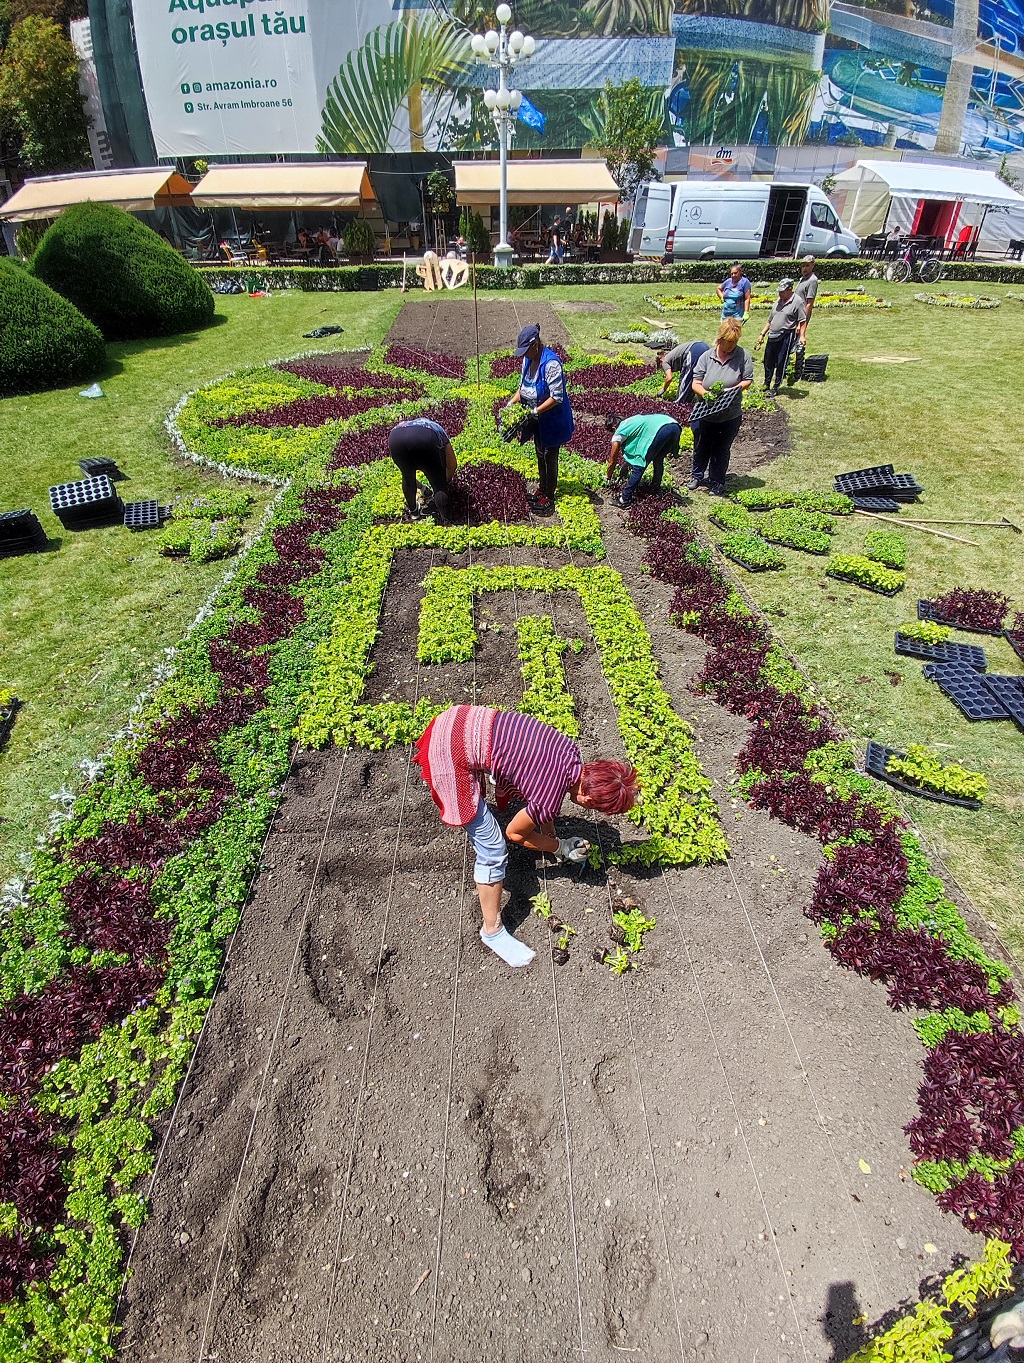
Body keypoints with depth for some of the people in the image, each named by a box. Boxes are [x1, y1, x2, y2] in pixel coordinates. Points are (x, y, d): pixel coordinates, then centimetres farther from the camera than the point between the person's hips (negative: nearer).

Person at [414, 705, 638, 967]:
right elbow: (515, 833, 2)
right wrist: (561, 848, 15)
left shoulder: (569, 750, 1)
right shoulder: (550, 801, -18)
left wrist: (551, 836, 28)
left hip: (458, 719, 8)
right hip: (450, 759, -8)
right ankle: (492, 931, 18)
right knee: (493, 849, 1)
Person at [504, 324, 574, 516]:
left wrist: (535, 411, -30)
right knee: (540, 455, 20)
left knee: (550, 458, 4)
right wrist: (511, 403, -4)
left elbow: (556, 397, -28)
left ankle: (549, 498, 17)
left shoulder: (551, 363, -27)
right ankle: (542, 489, 37)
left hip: (553, 419, -8)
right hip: (538, 419, 8)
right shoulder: (528, 359, -2)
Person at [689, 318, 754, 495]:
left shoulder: (744, 355, -8)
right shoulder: (707, 356, -7)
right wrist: (705, 393, -26)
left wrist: (734, 389, -22)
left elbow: (747, 380, -4)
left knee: (721, 451, 12)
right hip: (705, 413, 1)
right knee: (701, 448, 18)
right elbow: (696, 383, -7)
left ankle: (717, 483, 28)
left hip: (730, 416, -1)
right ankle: (697, 476, 42)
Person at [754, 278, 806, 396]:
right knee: (768, 362, 11)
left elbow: (803, 321, -8)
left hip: (786, 337, -7)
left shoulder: (797, 302, -6)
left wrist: (802, 336, -19)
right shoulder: (778, 301, 16)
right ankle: (766, 385, 24)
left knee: (781, 363, -1)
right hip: (772, 337, 7)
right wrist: (762, 334, 18)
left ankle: (776, 388, 6)